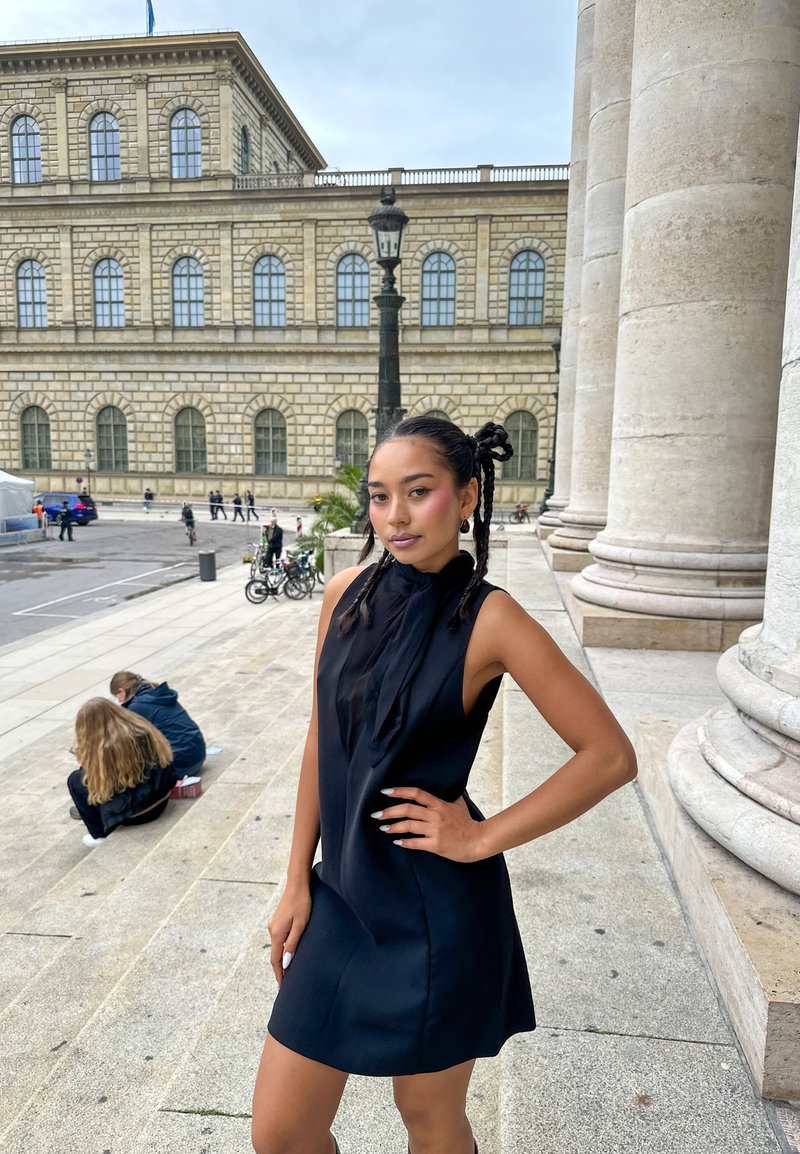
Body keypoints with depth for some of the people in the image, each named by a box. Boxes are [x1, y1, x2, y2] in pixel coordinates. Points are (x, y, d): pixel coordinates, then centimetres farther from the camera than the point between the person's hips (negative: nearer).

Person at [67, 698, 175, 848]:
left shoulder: (106, 747, -21)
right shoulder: (141, 727, -3)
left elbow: (99, 788, -8)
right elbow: (163, 758, 11)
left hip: (134, 812, -7)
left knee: (75, 779, 5)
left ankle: (100, 834, 8)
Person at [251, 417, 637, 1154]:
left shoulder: (488, 618, -15)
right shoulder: (348, 594, -1)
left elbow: (611, 754, -12)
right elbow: (321, 743, 6)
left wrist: (483, 838, -12)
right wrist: (297, 883, 7)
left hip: (437, 912, -4)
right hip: (345, 893, 5)